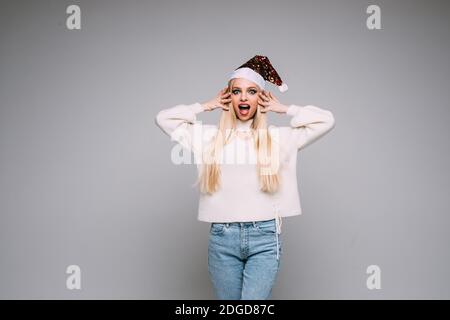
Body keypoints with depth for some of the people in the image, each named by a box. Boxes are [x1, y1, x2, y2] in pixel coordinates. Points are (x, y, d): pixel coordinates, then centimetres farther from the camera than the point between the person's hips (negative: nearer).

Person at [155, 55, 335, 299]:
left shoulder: (278, 137, 7)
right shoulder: (209, 136, 9)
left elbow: (325, 120, 5)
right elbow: (164, 118, 11)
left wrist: (283, 109, 9)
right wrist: (207, 106, 12)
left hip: (265, 237, -1)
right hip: (222, 237, 2)